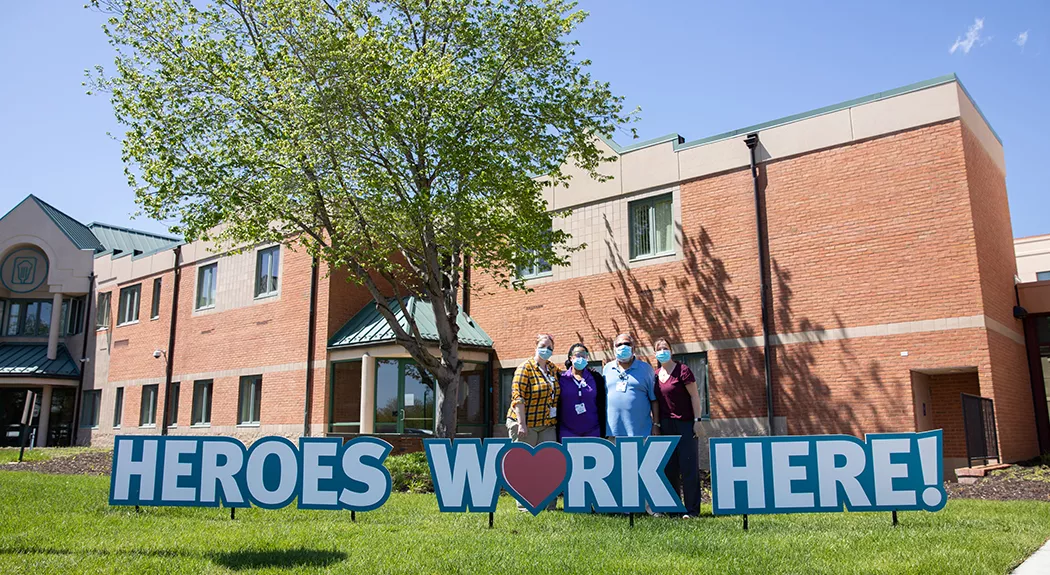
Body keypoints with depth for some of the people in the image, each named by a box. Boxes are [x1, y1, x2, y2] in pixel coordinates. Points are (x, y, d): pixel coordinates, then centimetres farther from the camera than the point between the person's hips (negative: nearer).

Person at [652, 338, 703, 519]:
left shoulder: (682, 370, -7)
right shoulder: (655, 374, 8)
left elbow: (694, 395, -8)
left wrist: (697, 420, -13)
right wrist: (656, 424, 10)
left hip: (685, 424, -5)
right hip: (665, 425, 6)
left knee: (688, 466, -3)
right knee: (669, 468, 8)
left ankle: (692, 509, 2)